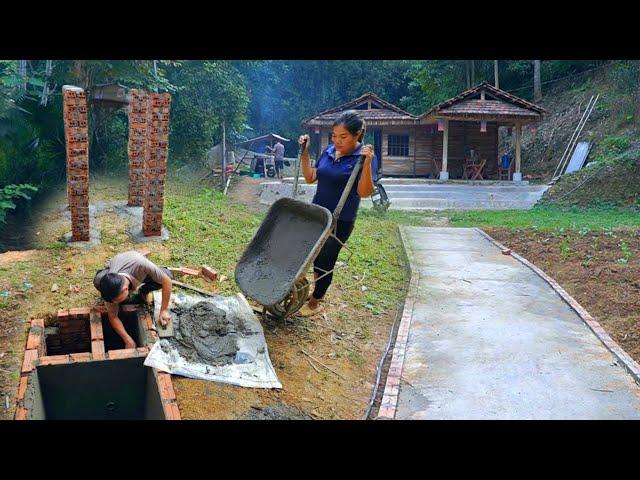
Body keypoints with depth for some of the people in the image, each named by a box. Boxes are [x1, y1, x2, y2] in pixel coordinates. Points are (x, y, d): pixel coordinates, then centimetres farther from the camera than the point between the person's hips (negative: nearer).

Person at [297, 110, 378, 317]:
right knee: (315, 255, 16)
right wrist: (305, 152, 2)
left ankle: (315, 303, 22)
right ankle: (317, 291, 37)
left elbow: (364, 192, -23)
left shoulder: (365, 157, -14)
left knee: (325, 261, 5)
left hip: (340, 221, -6)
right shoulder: (328, 151, 3)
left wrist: (367, 162, -34)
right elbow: (310, 177, 11)